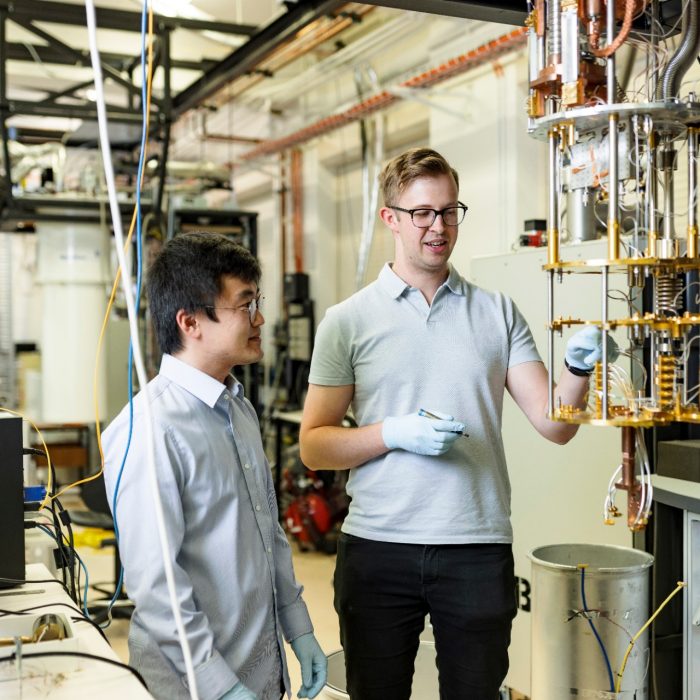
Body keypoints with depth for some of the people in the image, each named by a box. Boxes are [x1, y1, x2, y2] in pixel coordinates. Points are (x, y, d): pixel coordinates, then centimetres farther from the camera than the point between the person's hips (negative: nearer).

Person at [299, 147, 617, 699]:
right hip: (378, 546, -1)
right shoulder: (348, 321, 0)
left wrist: (578, 371, -19)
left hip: (479, 549, 1)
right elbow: (314, 446, -2)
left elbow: (554, 425, 0)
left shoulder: (497, 313, 6)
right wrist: (396, 433, -16)